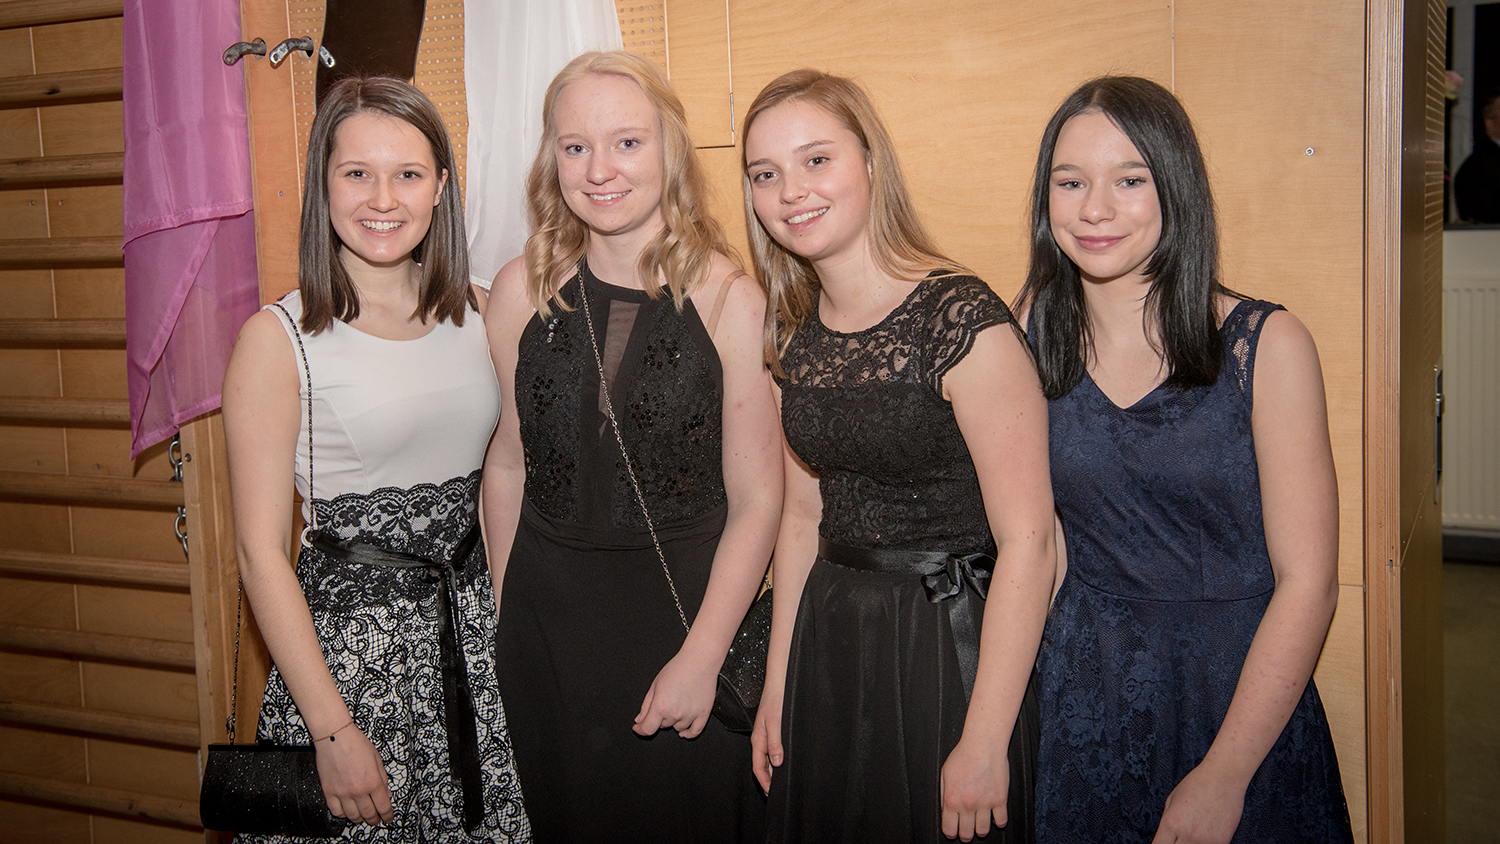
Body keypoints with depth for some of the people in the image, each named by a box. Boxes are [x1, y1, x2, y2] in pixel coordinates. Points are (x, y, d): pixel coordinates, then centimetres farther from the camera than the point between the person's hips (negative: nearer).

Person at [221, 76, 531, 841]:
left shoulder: (476, 314, 5)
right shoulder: (279, 338, -9)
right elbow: (262, 552, -11)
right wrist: (333, 731, -14)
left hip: (477, 632, 4)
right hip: (347, 642, -4)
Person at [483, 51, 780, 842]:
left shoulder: (729, 300, -13)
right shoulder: (522, 290, -3)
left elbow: (756, 502, -11)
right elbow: (509, 461, 7)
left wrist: (701, 657, -12)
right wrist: (507, 609, 7)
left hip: (688, 608, -3)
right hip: (546, 619, 3)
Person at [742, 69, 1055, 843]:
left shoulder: (962, 320, -19)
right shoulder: (795, 334, 3)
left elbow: (1026, 543, -20)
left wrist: (985, 744, -19)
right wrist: (777, 686, 11)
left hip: (953, 645, -6)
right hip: (830, 644, 7)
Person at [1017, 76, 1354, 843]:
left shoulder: (1266, 346, -10)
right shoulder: (1031, 334, -2)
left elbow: (1307, 583, -11)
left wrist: (1222, 778, -14)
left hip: (1241, 692, -2)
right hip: (1082, 696, 2)